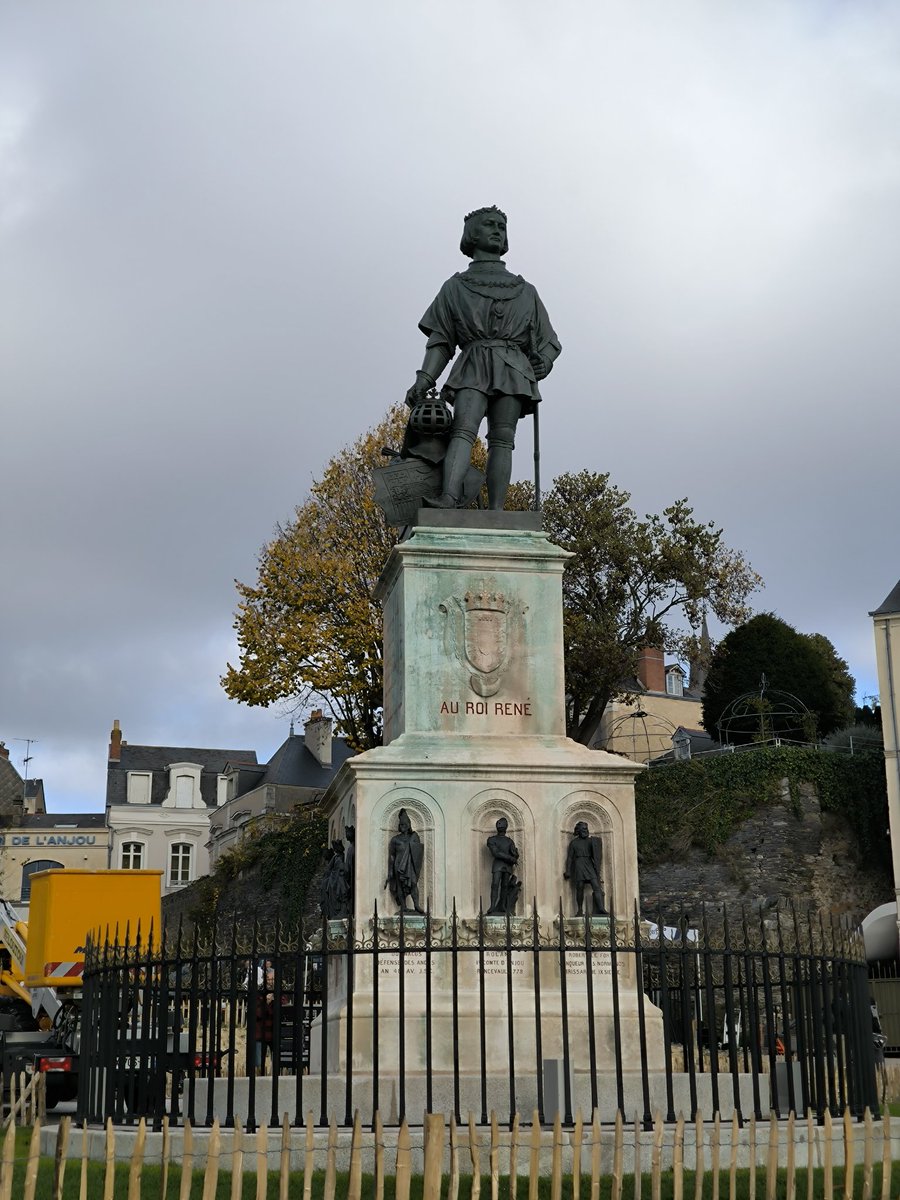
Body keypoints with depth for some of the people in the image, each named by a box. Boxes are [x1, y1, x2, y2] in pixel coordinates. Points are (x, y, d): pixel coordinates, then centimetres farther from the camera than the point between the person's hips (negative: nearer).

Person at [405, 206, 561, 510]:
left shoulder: (525, 292, 26)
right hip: (473, 365, -1)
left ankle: (495, 512, -29)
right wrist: (424, 379, -2)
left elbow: (549, 341, 24)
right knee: (464, 428, -19)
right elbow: (440, 341, 12)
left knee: (502, 438, -15)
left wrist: (543, 362, 3)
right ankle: (449, 498, -35)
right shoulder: (455, 287, 22)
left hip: (512, 369, 1)